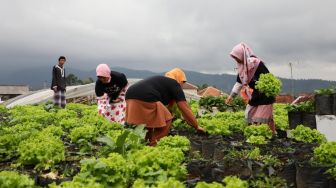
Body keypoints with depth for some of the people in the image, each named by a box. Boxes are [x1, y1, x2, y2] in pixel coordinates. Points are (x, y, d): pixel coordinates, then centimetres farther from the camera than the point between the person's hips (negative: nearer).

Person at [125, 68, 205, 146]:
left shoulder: (160, 81, 35)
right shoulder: (174, 85, 12)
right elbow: (185, 109, 10)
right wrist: (196, 126, 19)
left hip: (130, 98, 9)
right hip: (145, 99, -9)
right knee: (166, 120, 6)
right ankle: (153, 146, 5)